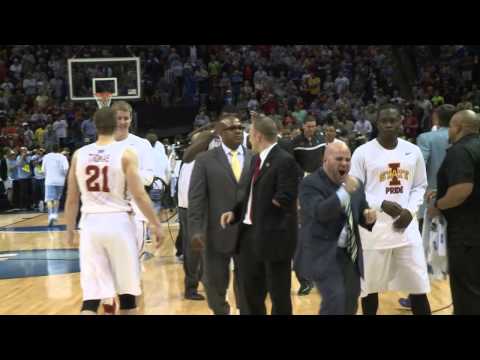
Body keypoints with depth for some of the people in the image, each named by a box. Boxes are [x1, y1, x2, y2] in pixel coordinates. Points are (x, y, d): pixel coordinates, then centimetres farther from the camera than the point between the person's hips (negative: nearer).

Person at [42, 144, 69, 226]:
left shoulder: (46, 156, 4)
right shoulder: (62, 157, 0)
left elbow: (43, 170, 4)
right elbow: (66, 168, -13)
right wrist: (64, 175, 6)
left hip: (49, 181, -1)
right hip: (60, 181, 1)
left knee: (49, 199, -6)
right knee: (57, 199, 20)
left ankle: (51, 215, -24)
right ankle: (55, 214, 23)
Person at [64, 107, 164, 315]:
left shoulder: (79, 155, 5)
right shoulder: (125, 153, -6)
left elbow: (72, 200, 10)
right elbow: (139, 196, -9)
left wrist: (70, 229, 23)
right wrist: (157, 225, 1)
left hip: (91, 224, 3)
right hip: (118, 222, -2)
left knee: (91, 295, 2)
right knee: (127, 291, 13)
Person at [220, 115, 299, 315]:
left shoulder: (284, 160, -16)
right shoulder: (256, 159, 12)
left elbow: (285, 199, -22)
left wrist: (264, 208, -9)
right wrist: (236, 212, 1)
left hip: (274, 235, -9)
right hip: (250, 232, 9)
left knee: (278, 293, 5)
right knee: (248, 289, 17)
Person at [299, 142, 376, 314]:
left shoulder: (355, 184, 10)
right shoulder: (310, 184, -12)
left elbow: (361, 216, 16)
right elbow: (319, 213, -28)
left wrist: (369, 217, -8)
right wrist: (344, 192, -35)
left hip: (351, 255, 7)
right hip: (325, 255, -7)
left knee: (350, 306, 16)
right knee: (335, 302, -18)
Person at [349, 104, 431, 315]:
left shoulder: (413, 151, 6)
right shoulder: (363, 152, -5)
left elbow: (420, 186, 12)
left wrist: (411, 210, -6)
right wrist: (381, 204, -18)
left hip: (407, 226, 3)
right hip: (374, 228, -3)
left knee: (418, 284, 7)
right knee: (370, 284, 8)